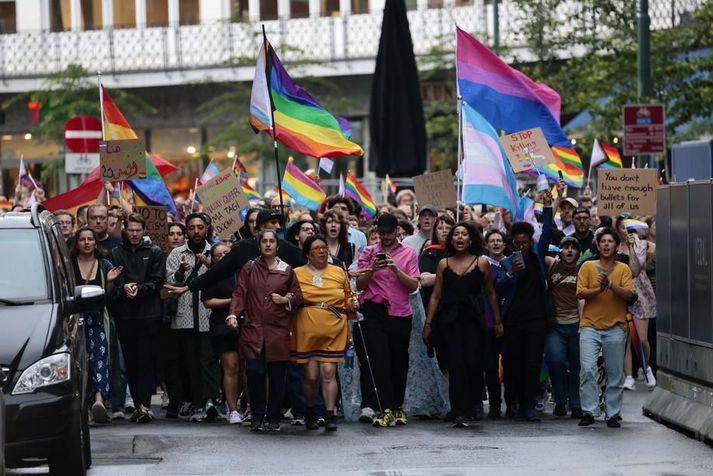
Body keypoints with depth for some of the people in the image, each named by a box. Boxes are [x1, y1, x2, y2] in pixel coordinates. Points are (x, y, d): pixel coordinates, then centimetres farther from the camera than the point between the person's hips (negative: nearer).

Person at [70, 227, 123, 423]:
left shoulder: (105, 265, 12)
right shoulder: (68, 265, 6)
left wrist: (110, 281, -2)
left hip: (97, 318, 1)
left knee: (99, 355, -13)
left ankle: (99, 399, -26)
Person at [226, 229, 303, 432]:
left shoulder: (287, 271, 10)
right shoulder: (249, 268, 11)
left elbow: (298, 296, 14)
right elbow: (239, 293, 6)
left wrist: (286, 299, -6)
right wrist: (233, 314, -8)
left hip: (278, 331, 0)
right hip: (253, 329, 0)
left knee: (277, 375, -1)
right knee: (254, 373, -8)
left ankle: (273, 418, 11)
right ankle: (257, 417, 5)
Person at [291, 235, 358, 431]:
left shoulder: (339, 272, 11)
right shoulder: (297, 274, 6)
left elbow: (348, 298, 19)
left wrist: (353, 304, -1)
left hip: (333, 330, 0)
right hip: (307, 331, 0)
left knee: (329, 372, -8)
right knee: (311, 375, 1)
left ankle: (330, 415, -3)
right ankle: (310, 412, 21)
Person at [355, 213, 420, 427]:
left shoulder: (408, 253, 8)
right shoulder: (369, 253, 9)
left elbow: (413, 285, -1)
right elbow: (360, 284, 5)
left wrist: (396, 269, -15)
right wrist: (372, 269, -13)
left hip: (400, 313, 1)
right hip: (374, 312, -1)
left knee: (400, 362, 6)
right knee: (379, 360, -10)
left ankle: (398, 407, 21)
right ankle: (386, 410, -12)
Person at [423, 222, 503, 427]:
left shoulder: (481, 263, 7)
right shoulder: (443, 264, 9)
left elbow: (490, 294, 12)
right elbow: (436, 295, 9)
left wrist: (498, 321, 11)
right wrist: (428, 323, 4)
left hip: (473, 319, -1)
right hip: (449, 320, 1)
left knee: (473, 364, -9)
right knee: (456, 366, -5)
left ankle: (473, 405, 16)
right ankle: (460, 413, -4)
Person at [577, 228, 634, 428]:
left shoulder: (623, 269, 7)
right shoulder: (588, 266, 6)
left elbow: (629, 294, -5)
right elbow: (580, 293, -1)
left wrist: (610, 285, -19)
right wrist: (599, 289, -16)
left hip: (615, 327, 1)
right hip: (590, 326, -1)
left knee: (615, 373, 3)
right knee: (587, 369, -10)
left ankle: (613, 414, 10)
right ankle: (589, 412, -4)